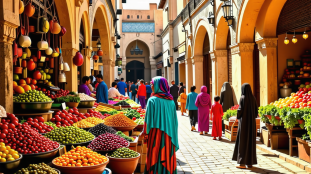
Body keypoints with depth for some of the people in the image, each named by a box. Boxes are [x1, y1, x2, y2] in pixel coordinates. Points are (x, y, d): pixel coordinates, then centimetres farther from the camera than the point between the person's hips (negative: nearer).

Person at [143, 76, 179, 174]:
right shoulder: (171, 101, 3)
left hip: (156, 133, -4)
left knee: (156, 157, 4)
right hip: (169, 135, 4)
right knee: (168, 155, 11)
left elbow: (149, 118, -11)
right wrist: (171, 132, 12)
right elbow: (174, 119, 5)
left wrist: (146, 133, -1)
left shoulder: (152, 100, -10)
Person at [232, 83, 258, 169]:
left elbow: (240, 110, -16)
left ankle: (243, 163, -2)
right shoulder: (253, 98, 5)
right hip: (251, 122, 6)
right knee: (251, 141, 11)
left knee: (243, 141, -1)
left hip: (244, 122, -6)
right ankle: (250, 162, 14)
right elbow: (256, 110, 7)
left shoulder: (242, 98, -12)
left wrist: (238, 116, 4)